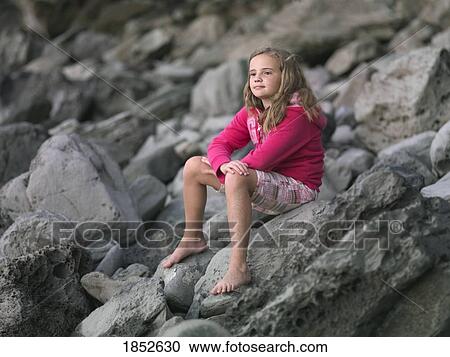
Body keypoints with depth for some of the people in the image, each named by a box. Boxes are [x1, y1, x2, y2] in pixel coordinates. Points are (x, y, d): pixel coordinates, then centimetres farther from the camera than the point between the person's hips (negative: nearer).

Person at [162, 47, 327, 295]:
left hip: (297, 188, -9)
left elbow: (266, 157, -27)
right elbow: (220, 143, 2)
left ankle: (238, 269, -40)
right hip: (264, 183, 9)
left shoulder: (298, 114, -18)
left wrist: (231, 170, -15)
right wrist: (223, 164, -22)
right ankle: (193, 239, 19)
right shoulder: (251, 113, 8)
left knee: (236, 178, -39)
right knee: (193, 165, 6)